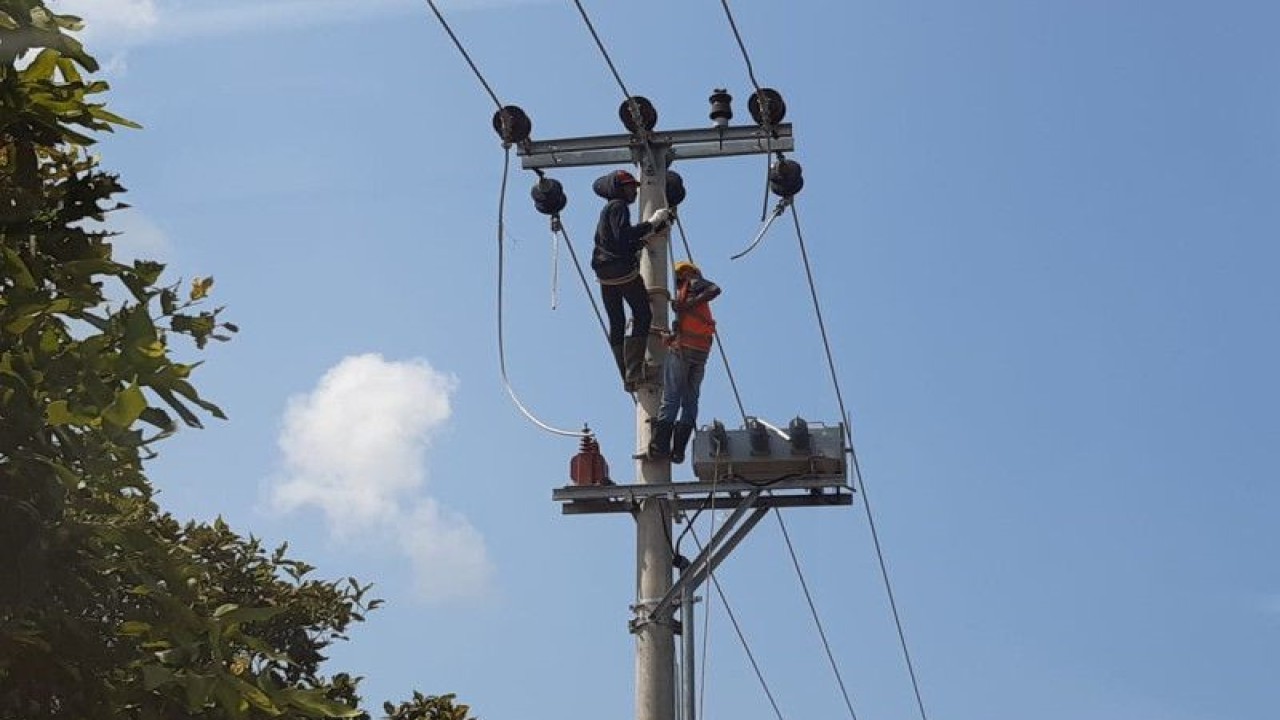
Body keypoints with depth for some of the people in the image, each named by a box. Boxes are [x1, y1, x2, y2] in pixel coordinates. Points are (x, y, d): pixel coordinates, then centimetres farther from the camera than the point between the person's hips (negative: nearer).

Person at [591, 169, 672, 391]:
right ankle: (634, 372, -13)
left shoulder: (608, 209, 23)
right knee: (643, 316, -3)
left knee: (616, 324, 8)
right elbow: (623, 236, -22)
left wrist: (650, 236, 24)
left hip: (605, 276, 9)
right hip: (624, 272, -9)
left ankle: (627, 378, 8)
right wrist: (650, 223, -20)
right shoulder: (618, 206, -6)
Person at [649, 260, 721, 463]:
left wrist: (689, 304, -17)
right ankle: (678, 450, -2)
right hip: (701, 352, 7)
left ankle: (660, 444, -14)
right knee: (690, 401, 4)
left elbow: (714, 289, -13)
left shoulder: (693, 282, 5)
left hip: (682, 347, -7)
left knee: (671, 397, -9)